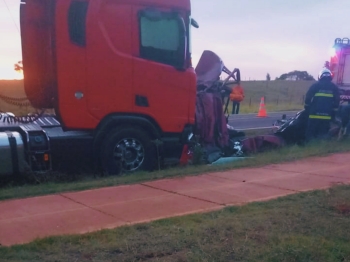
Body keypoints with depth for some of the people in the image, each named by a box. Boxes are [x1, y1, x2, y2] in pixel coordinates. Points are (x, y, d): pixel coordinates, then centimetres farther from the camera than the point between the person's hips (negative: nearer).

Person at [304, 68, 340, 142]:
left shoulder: (315, 85, 0)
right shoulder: (334, 87, 8)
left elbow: (307, 98, -1)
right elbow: (336, 102, 8)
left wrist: (307, 110, 12)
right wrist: (333, 114, 16)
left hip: (314, 115, -3)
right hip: (327, 116, 3)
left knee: (310, 134, 3)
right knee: (323, 135, 9)